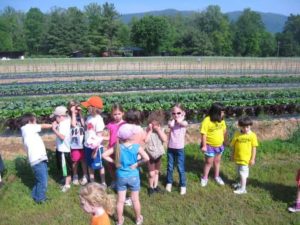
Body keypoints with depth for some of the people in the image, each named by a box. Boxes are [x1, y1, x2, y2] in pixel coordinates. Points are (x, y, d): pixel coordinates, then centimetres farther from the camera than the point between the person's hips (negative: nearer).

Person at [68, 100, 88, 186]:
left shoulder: (81, 116, 3)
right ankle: (75, 176, 30)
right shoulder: (69, 118, -4)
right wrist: (73, 113, -15)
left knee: (83, 160, 11)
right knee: (75, 161, 10)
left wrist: (80, 113, -12)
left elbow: (84, 124, -13)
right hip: (74, 143, -1)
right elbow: (73, 124, -21)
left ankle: (85, 176, 25)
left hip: (82, 142, 1)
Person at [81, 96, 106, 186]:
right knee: (90, 165, 20)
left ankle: (103, 183, 26)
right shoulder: (89, 117, 1)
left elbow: (99, 136, -18)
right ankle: (92, 183, 36)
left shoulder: (98, 119, -20)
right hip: (88, 146, 7)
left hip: (96, 147, -7)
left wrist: (95, 150, -17)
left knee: (99, 166, 9)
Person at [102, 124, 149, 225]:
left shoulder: (117, 147, -10)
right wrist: (137, 163, -14)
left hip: (121, 177, 2)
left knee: (120, 200, 14)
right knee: (135, 199, 17)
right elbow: (146, 158, -29)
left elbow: (104, 155, -10)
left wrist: (114, 162, -4)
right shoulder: (137, 147, -18)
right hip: (133, 176, -2)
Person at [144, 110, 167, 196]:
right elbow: (145, 140, -30)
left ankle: (155, 186, 38)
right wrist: (150, 131, -28)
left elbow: (165, 139, -21)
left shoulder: (161, 130, -8)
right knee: (151, 173, 5)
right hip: (150, 154, -3)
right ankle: (151, 187, 27)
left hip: (158, 154, 3)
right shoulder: (147, 130, -16)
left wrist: (159, 130, -23)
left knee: (157, 172, 20)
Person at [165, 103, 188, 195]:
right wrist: (173, 118, -8)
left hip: (179, 149, -2)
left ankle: (183, 185, 21)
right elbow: (171, 125, -24)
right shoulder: (171, 121, 0)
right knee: (170, 167, 14)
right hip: (170, 148, 3)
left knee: (180, 168, 6)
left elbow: (179, 121, -29)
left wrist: (181, 117, -9)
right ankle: (169, 183, 32)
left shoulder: (184, 123, -6)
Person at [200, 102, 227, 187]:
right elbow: (203, 134, -21)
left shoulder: (221, 120, -4)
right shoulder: (207, 121, -24)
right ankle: (205, 178, 24)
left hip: (219, 145, 6)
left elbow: (224, 131, 8)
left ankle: (217, 176, 36)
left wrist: (225, 140, 12)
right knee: (209, 162, 6)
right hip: (210, 145, -5)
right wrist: (204, 146, -20)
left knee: (217, 161, 19)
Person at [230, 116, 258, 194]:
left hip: (246, 158, -4)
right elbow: (233, 145, 3)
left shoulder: (252, 135, -13)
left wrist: (252, 159, -8)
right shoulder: (237, 134, -6)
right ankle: (241, 183, 42)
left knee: (243, 173, 0)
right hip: (237, 157, 4)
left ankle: (243, 189, 11)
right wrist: (233, 155, 7)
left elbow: (254, 148, -8)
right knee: (240, 172, 21)